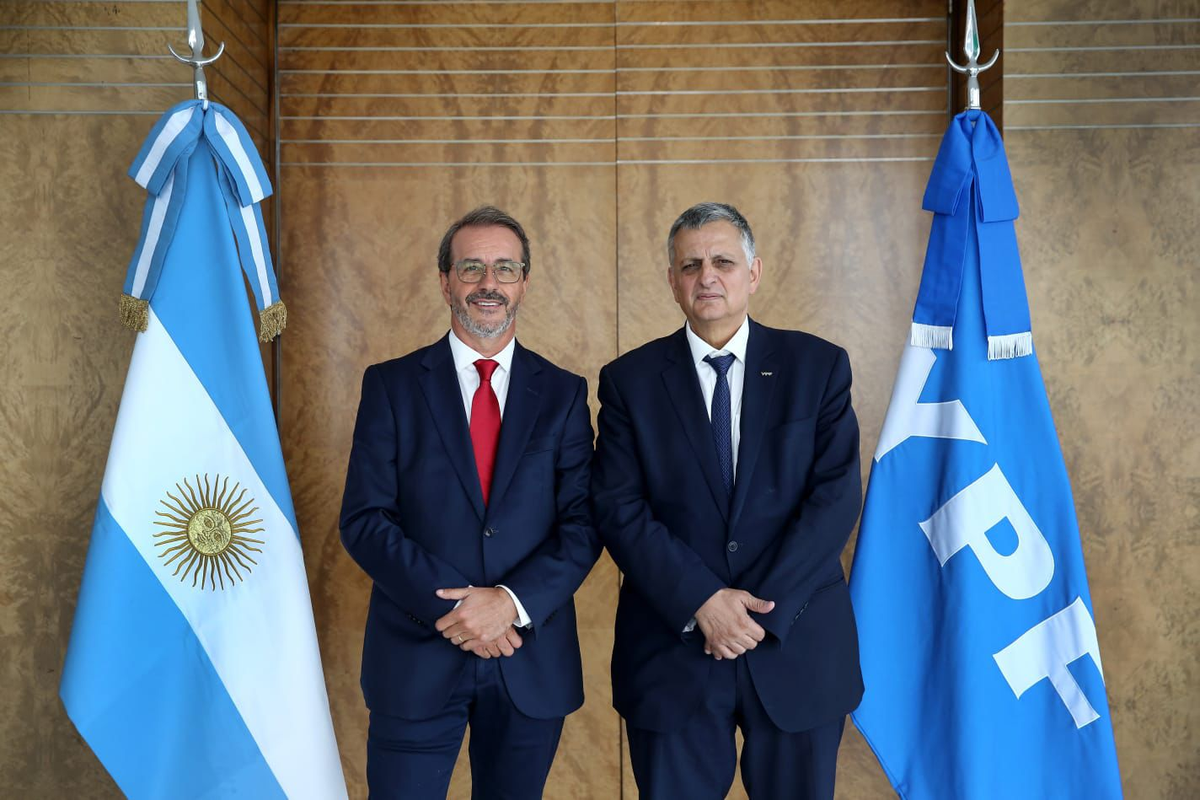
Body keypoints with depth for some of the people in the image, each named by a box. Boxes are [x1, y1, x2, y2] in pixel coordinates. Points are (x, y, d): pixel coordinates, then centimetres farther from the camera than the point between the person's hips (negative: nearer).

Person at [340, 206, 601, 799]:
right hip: (417, 659, -1)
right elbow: (364, 520, -6)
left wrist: (513, 601, -17)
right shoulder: (391, 384, 0)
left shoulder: (563, 393, 4)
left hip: (532, 662, 2)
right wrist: (451, 607, -16)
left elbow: (584, 522, -2)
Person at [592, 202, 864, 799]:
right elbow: (618, 509, -5)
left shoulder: (819, 366, 1)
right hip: (672, 650, 0)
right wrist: (701, 601, -16)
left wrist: (764, 608, -14)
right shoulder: (629, 381, 1)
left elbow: (837, 494, -6)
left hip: (798, 646, 1)